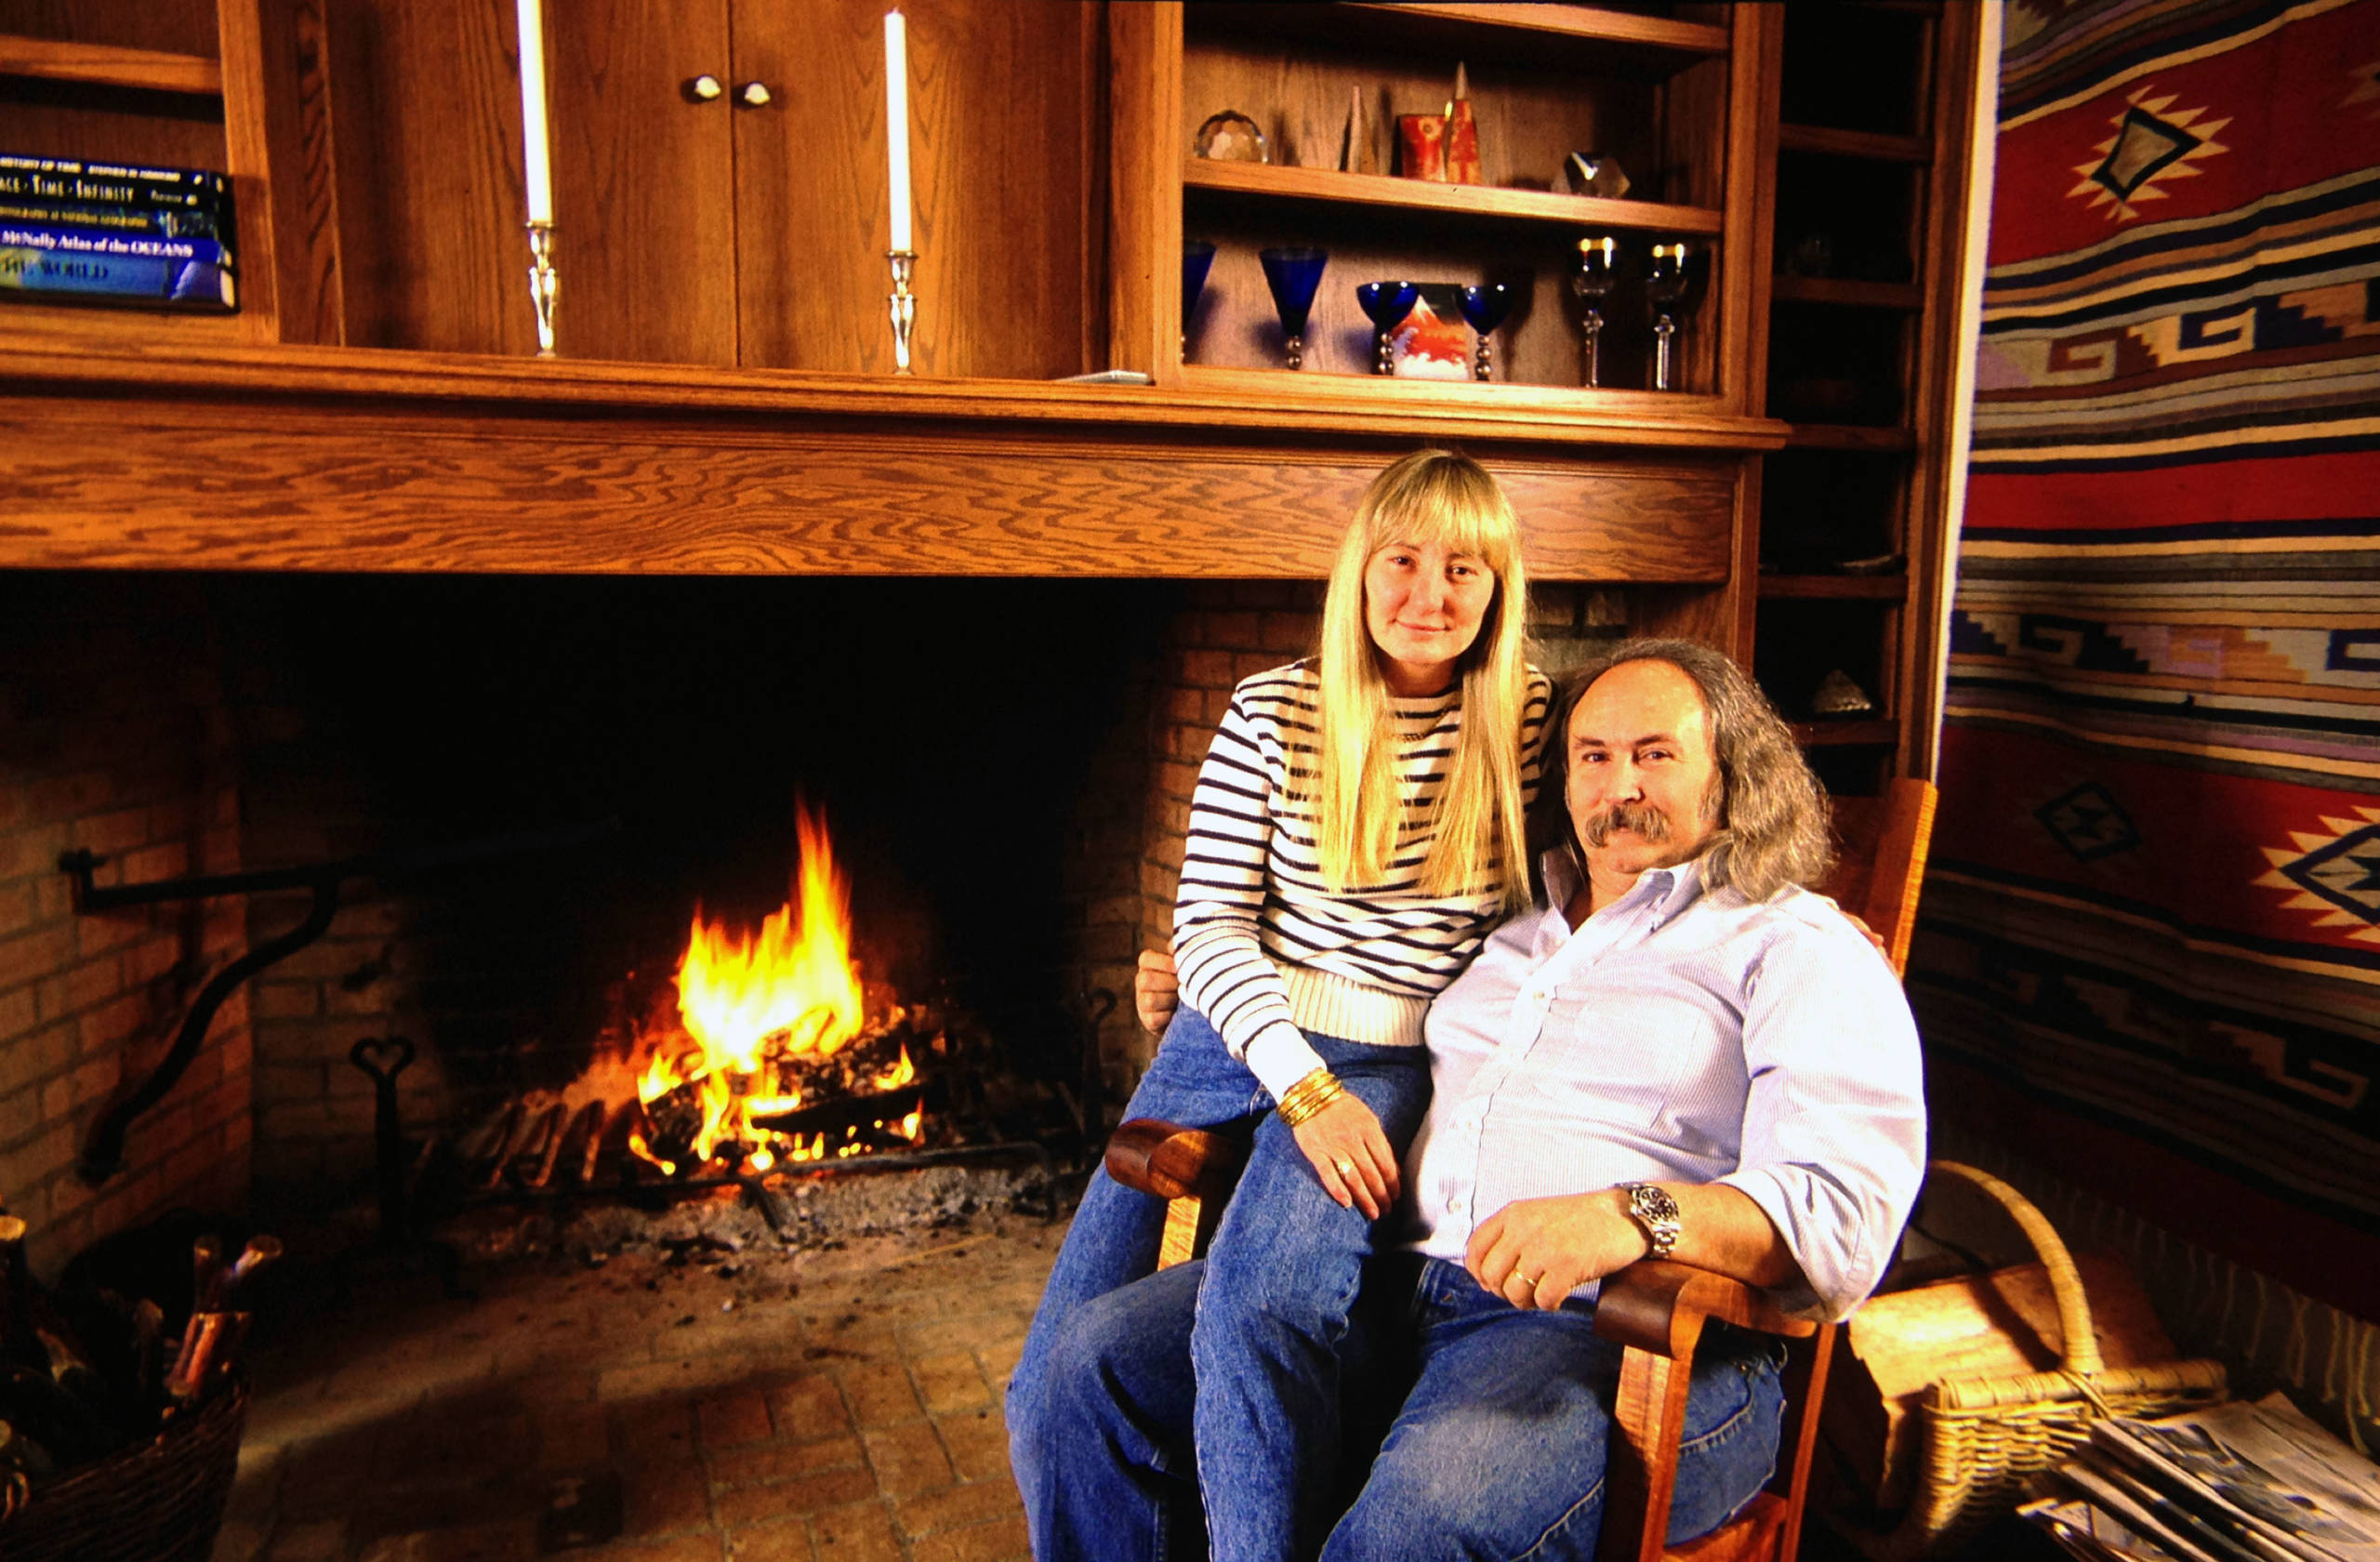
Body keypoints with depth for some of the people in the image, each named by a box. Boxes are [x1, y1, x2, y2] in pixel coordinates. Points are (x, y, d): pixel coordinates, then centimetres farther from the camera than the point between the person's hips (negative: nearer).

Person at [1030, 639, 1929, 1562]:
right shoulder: (1512, 930, 22)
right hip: (1406, 1281, 6)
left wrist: (1635, 1214, -31)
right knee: (1101, 1356, -6)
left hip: (1621, 1334, -6)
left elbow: (1847, 1210, -13)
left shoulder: (1797, 950, 2)